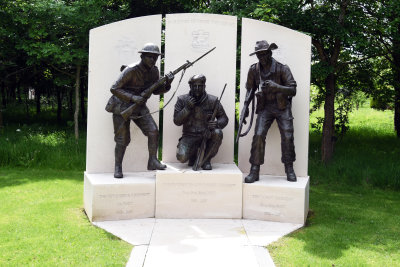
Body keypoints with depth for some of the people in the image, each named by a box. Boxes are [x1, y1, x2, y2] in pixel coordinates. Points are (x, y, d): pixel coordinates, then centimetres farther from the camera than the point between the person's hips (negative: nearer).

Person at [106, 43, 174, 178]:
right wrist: (133, 98, -33)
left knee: (153, 131, -12)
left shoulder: (154, 71, -3)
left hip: (139, 106, 5)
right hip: (122, 107, -5)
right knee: (123, 139, -3)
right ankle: (118, 168, 14)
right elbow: (114, 89, -23)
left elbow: (156, 90, 7)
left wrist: (167, 83, -13)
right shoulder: (131, 70, -23)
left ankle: (153, 162, -2)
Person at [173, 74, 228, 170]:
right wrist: (187, 108, -21)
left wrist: (216, 124, -23)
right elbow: (177, 121, -6)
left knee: (217, 133, -32)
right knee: (181, 157, -28)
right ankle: (193, 153, 12)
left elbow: (224, 118, 1)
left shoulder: (212, 101, -4)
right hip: (189, 137, -1)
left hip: (207, 136, 1)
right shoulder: (182, 100, -3)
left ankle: (206, 159, -8)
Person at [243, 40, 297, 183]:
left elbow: (292, 90, -16)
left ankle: (289, 170, 8)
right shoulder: (254, 70, -2)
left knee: (287, 137, -8)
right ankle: (254, 171, -9)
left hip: (282, 107, -2)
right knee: (258, 135, -14)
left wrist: (275, 86, -32)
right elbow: (250, 88, 13)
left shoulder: (282, 69, -12)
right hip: (265, 107, 2)